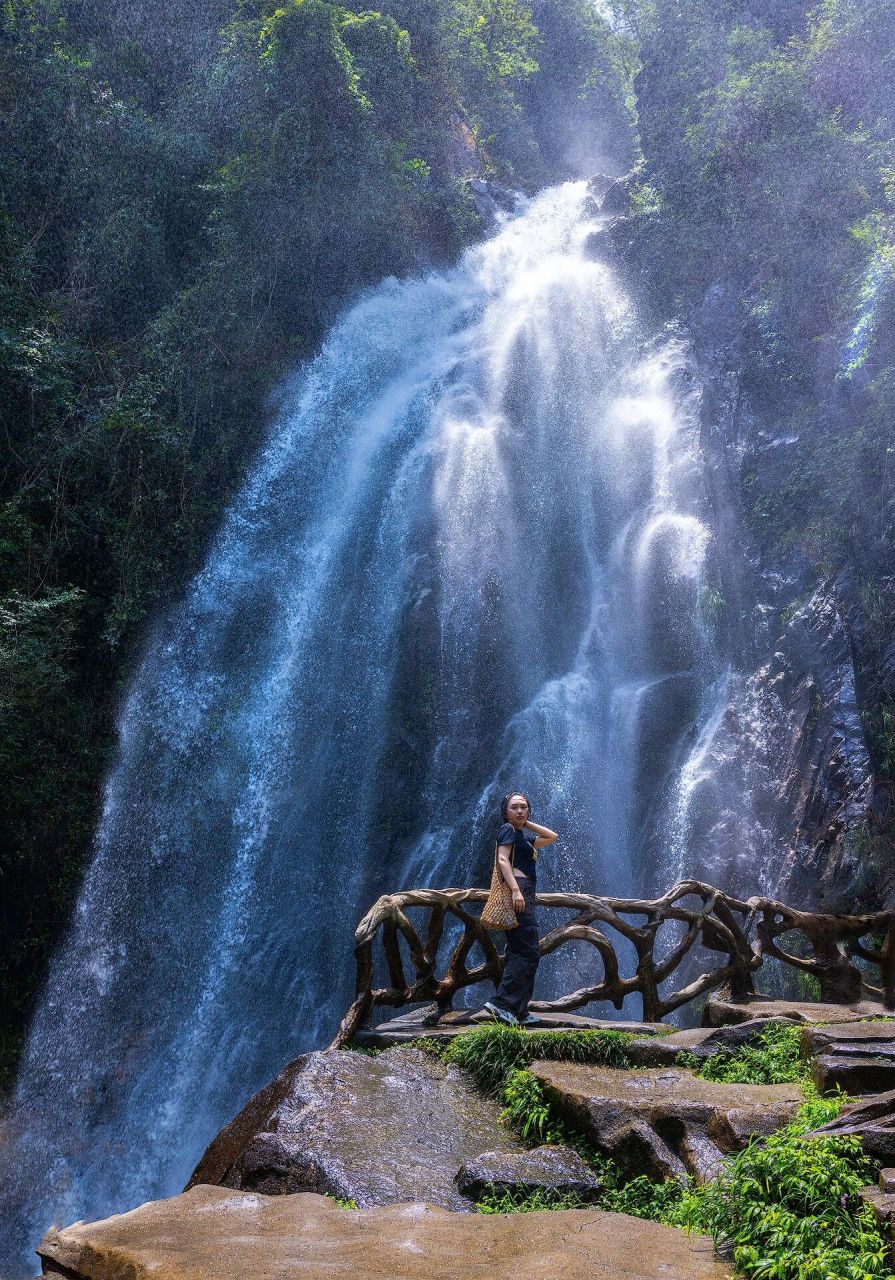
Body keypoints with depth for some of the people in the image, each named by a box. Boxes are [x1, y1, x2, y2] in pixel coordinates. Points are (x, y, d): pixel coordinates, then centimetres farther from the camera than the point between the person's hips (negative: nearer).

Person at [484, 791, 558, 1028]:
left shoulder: (523, 836, 24)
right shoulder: (508, 830, -2)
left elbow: (552, 837, 32)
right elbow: (502, 859, -15)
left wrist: (527, 822, 24)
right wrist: (515, 889, -26)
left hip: (522, 894, 10)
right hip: (518, 891, -10)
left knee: (517, 953, 8)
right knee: (528, 952, -15)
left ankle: (518, 1012, 9)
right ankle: (502, 1003, -20)